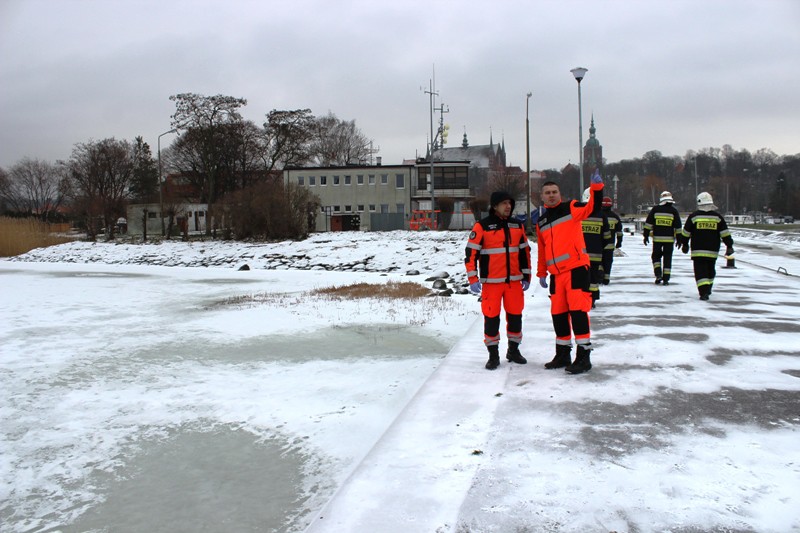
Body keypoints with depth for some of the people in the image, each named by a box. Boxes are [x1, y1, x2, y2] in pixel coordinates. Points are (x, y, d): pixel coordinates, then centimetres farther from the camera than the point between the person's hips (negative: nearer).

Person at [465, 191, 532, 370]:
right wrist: (473, 279, -12)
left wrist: (526, 276, 15)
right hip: (491, 281, -4)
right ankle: (493, 354, 11)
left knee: (515, 315, 9)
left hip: (514, 280, 5)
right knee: (491, 317, -2)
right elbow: (471, 252, -8)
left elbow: (525, 252, 16)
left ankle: (513, 350, 27)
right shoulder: (482, 226, -7)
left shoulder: (518, 225, 9)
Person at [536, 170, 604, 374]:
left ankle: (583, 356, -5)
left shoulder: (571, 208, 2)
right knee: (558, 313, 10)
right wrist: (541, 273, 24)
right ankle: (563, 355, 23)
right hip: (556, 273, 6)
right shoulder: (541, 222, 18)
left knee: (578, 310, -10)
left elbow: (592, 208, -16)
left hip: (576, 268, -6)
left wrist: (596, 187, -29)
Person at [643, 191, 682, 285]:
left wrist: (646, 235, 5)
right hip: (669, 239, 0)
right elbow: (678, 226, 2)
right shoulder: (674, 211, 1)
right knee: (667, 258, 7)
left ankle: (658, 274, -2)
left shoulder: (655, 209, 1)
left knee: (656, 256, 15)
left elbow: (648, 223, 0)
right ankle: (666, 279, 5)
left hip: (657, 238, 0)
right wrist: (678, 239, 8)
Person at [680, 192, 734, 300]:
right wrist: (729, 246, 8)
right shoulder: (717, 217, 2)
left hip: (698, 251, -3)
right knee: (710, 270, 21)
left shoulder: (693, 216, -3)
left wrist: (684, 244, 17)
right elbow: (725, 233, 1)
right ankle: (707, 289, 32)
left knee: (700, 271, -3)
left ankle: (704, 292, -17)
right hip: (713, 251, 3)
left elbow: (686, 232, 3)